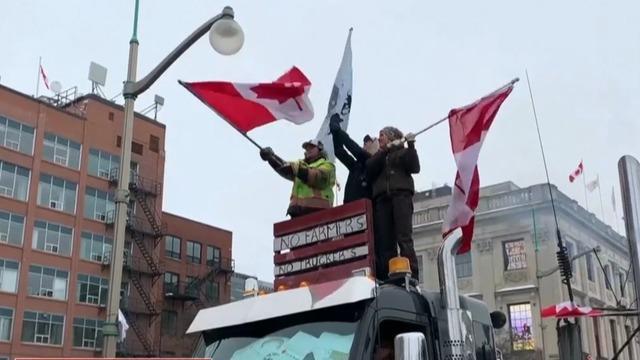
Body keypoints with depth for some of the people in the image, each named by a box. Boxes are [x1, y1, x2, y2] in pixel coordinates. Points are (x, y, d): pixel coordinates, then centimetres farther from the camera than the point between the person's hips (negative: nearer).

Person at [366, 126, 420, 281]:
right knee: (385, 242, -8)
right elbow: (369, 169, 5)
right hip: (382, 199, 4)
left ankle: (411, 278, -24)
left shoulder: (403, 152, 19)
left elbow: (415, 168, 1)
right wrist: (385, 150, -3)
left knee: (404, 238, -17)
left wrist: (411, 145, -7)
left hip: (401, 195, -4)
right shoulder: (378, 156, 27)